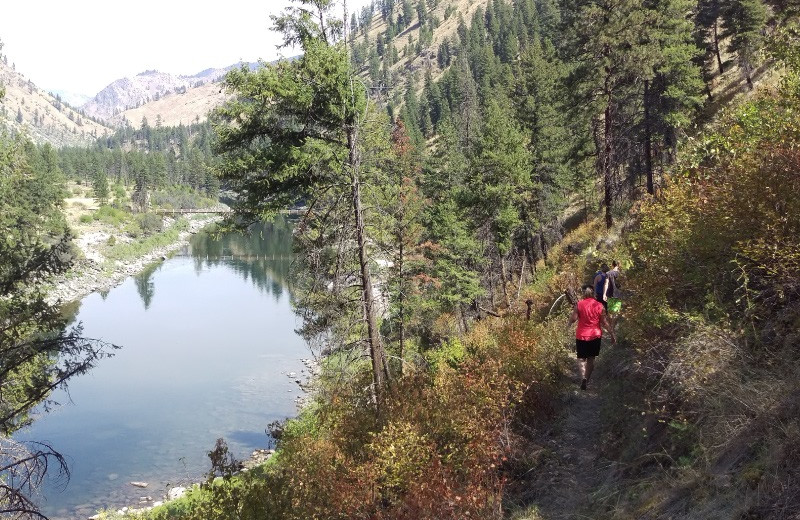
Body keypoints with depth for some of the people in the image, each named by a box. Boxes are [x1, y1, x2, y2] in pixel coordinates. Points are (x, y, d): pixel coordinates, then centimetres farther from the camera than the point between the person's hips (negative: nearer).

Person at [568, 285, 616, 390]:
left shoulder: (579, 305, -9)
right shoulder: (599, 306, -6)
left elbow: (573, 319, -9)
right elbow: (604, 322, -5)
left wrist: (569, 324, 13)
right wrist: (612, 333, 4)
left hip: (581, 336, -1)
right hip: (595, 336, 1)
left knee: (582, 358, 7)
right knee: (591, 358, 17)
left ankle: (583, 377, -17)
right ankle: (587, 379, 19)